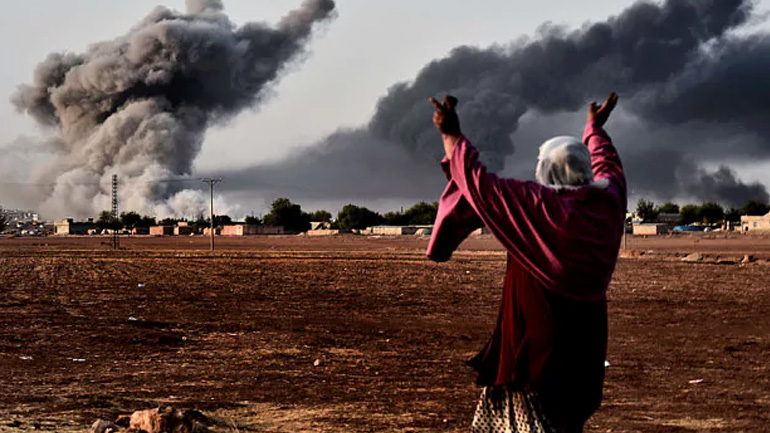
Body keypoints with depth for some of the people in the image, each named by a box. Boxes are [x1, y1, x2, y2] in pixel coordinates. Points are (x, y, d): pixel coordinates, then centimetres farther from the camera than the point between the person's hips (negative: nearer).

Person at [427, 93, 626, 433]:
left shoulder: (535, 205, -17)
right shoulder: (606, 201, 1)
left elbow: (481, 184, -13)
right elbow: (609, 169, 23)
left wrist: (451, 136, -2)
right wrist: (595, 128, 41)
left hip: (538, 333, -7)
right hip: (585, 338, 7)